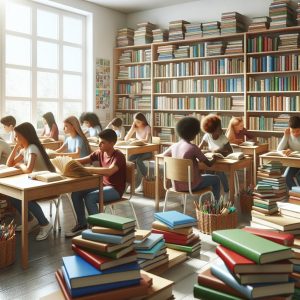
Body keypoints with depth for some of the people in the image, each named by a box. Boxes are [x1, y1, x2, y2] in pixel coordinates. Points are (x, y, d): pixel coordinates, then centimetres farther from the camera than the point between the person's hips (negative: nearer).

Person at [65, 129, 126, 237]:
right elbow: (84, 160, 4)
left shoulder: (118, 156, -21)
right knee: (76, 193, -5)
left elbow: (109, 171, -38)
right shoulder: (100, 153, 0)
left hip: (115, 189, -7)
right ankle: (82, 224, 8)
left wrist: (88, 169, -39)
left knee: (89, 197, -29)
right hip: (102, 185, 8)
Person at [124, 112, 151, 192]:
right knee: (129, 158, -26)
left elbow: (146, 140, -23)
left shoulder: (147, 128, -6)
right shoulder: (135, 128, 9)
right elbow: (126, 139, 3)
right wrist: (132, 127, -7)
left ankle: (144, 182, -22)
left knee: (138, 160, -34)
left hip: (147, 151, -5)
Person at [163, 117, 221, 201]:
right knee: (216, 179, 18)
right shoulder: (193, 147, -18)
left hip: (177, 185, 6)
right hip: (190, 185, -6)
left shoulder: (174, 146, -1)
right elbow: (209, 164, -9)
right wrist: (215, 158, 12)